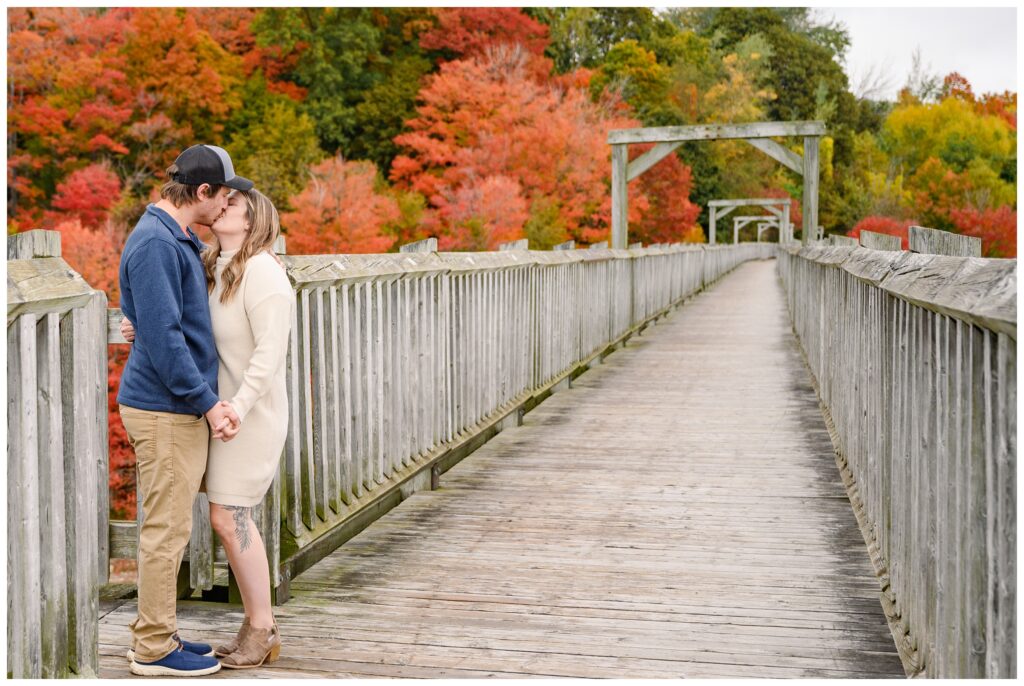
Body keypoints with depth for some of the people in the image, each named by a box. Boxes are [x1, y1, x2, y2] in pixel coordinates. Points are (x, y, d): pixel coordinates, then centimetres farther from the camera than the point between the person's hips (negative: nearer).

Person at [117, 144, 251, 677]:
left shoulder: (178, 239, 14)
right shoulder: (155, 243, -18)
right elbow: (162, 335, -22)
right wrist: (208, 402, -19)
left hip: (179, 407, 10)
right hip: (166, 409, -10)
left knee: (169, 527, 16)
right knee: (167, 530, -2)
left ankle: (156, 634, 26)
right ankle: (154, 649, 9)